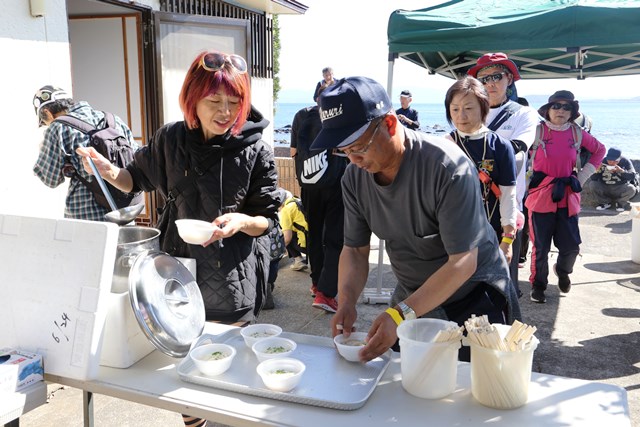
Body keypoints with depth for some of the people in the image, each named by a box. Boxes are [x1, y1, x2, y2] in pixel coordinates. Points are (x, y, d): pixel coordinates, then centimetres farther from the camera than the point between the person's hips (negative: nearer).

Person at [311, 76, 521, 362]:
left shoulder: (448, 167, -29)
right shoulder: (354, 177, -10)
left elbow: (463, 262, -30)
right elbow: (354, 250, -3)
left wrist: (401, 314, -37)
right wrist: (347, 300, -22)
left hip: (473, 298, -5)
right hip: (411, 301, 5)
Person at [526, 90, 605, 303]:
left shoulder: (578, 133, 3)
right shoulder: (536, 130, -6)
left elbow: (599, 150, 17)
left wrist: (581, 178, 8)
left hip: (568, 197, 3)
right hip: (540, 197, -2)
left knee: (571, 246, 5)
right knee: (540, 247, 3)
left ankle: (563, 271, 37)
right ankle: (538, 285, 22)